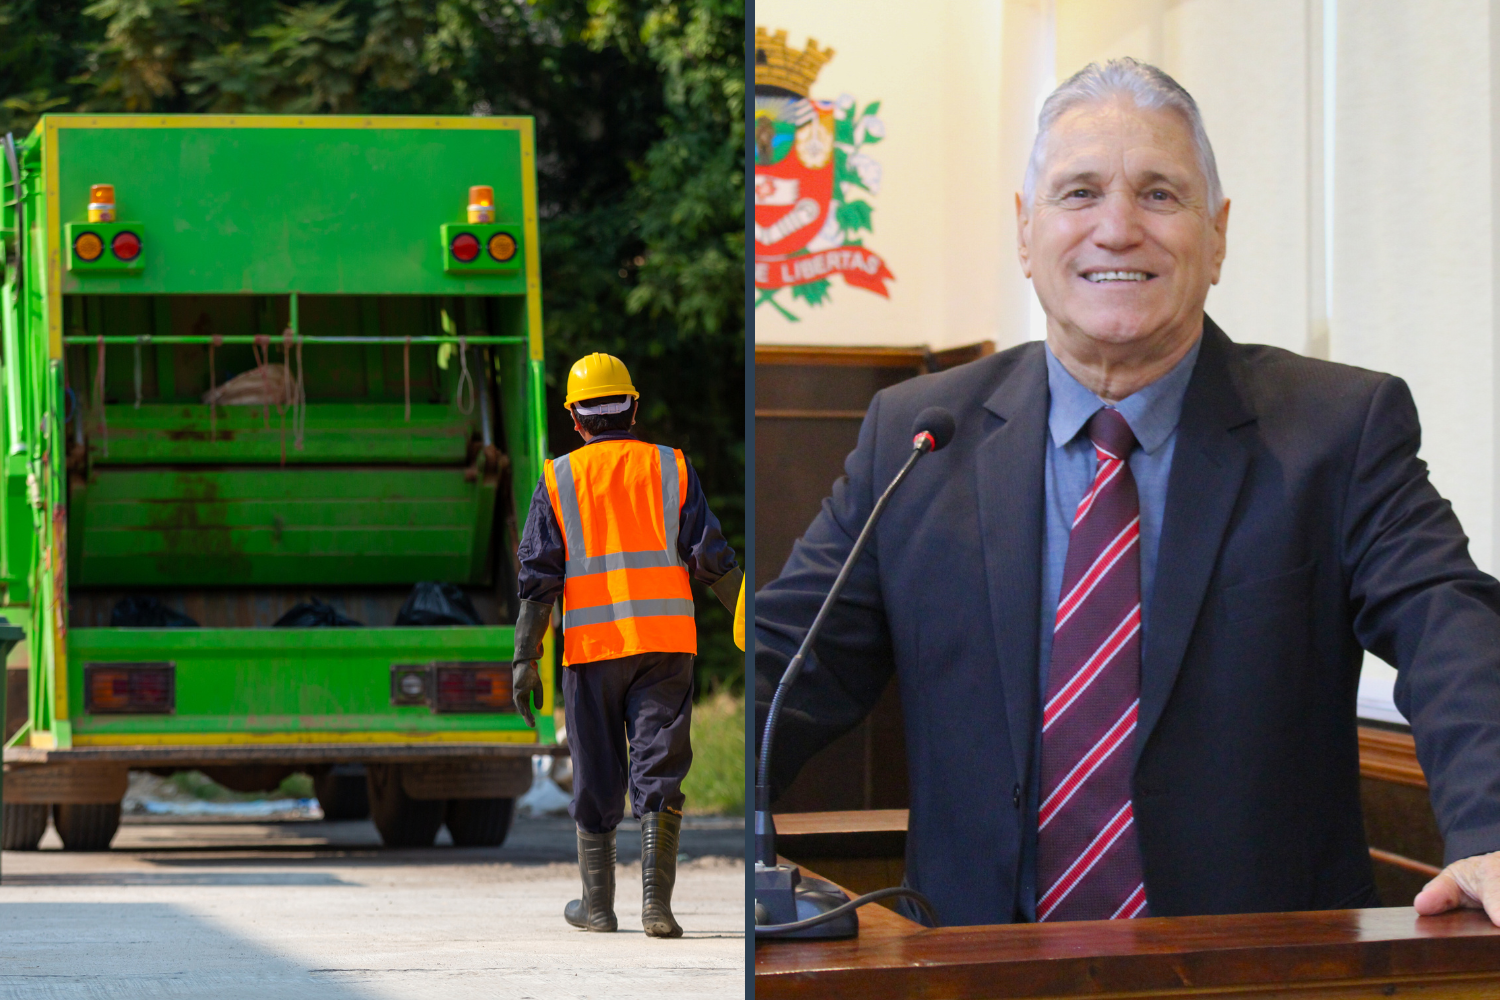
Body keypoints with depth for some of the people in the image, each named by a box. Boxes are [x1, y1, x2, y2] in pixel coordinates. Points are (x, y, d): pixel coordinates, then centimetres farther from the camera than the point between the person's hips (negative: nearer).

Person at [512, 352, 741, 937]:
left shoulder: (558, 479, 5)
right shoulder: (671, 468, 6)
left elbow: (538, 576, 0)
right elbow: (711, 558, 1)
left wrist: (524, 660, 1)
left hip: (591, 645, 0)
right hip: (666, 641, 0)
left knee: (596, 778, 10)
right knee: (658, 772, 0)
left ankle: (597, 905, 17)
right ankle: (655, 903, -10)